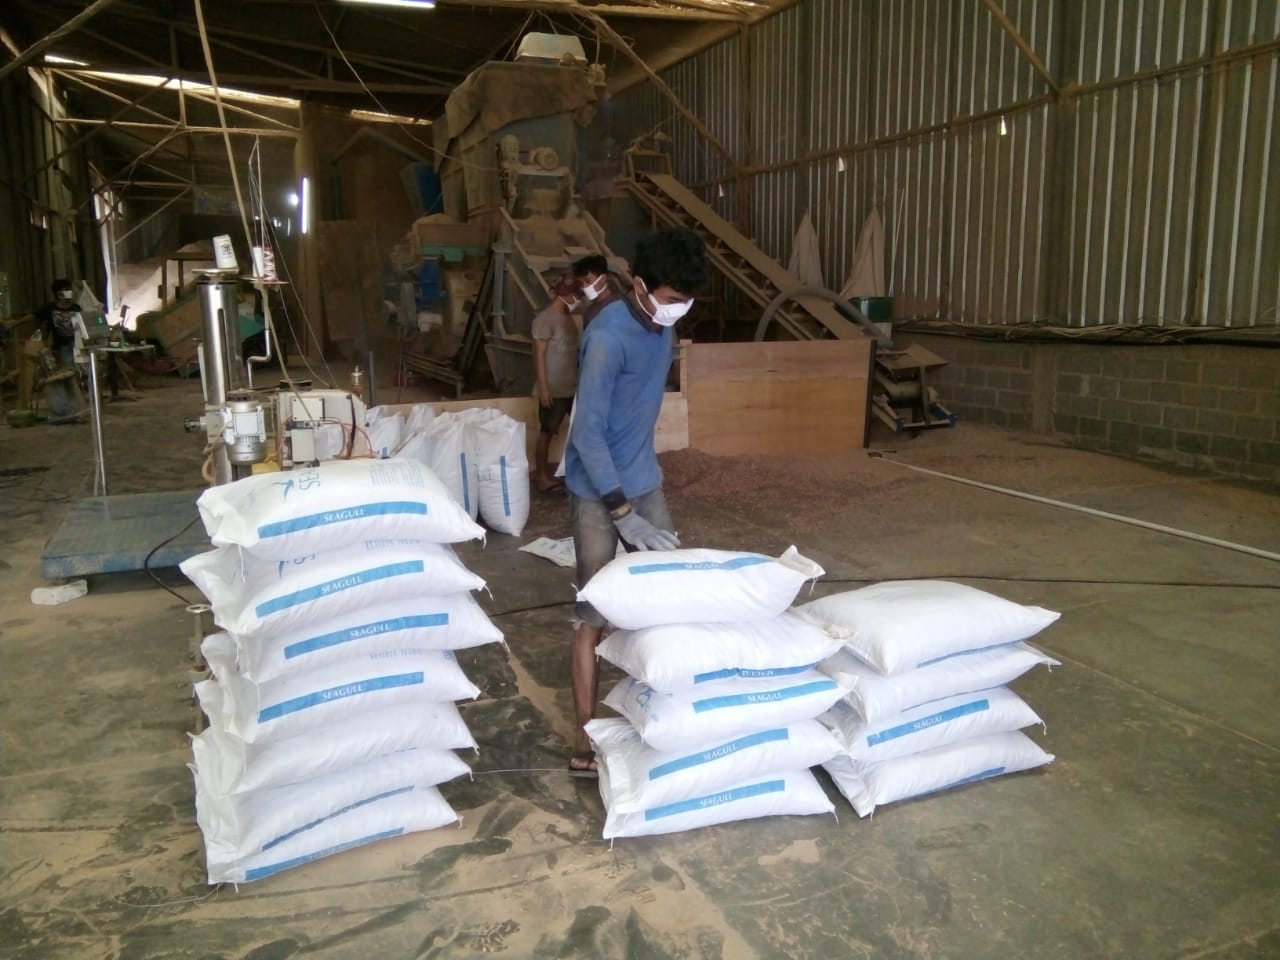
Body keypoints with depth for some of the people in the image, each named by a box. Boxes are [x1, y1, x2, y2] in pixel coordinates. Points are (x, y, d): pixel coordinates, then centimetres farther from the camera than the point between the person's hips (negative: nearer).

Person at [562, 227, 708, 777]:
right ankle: (585, 741, 9)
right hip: (597, 489, -8)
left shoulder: (661, 325, 3)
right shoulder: (609, 337, -24)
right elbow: (588, 433, -25)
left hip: (643, 479, 8)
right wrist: (622, 511, -27)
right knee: (595, 614, -2)